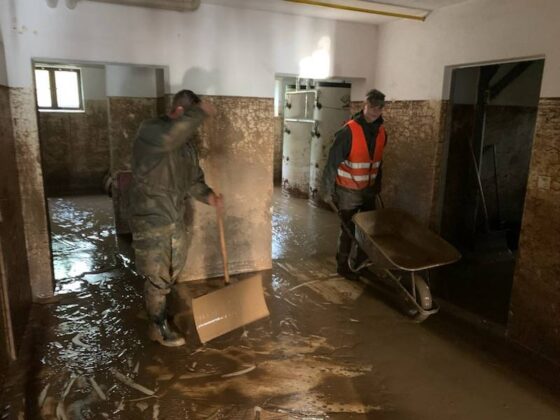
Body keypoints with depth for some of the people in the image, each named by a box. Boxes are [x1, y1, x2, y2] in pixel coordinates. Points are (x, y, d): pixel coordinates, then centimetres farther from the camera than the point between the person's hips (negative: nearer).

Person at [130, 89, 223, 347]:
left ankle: (159, 313, 43)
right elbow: (168, 138, -41)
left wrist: (207, 195, -9)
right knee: (157, 278, 4)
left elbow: (193, 179, 12)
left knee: (172, 275, 21)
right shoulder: (150, 131, -16)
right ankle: (159, 327, 22)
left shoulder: (186, 143, 9)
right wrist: (198, 112, -30)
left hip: (176, 220, 8)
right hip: (150, 222, -8)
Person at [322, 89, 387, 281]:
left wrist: (377, 185, 18)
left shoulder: (381, 132, 2)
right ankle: (342, 266, 21)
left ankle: (360, 263, 30)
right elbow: (333, 161, -18)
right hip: (348, 191, -6)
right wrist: (328, 190, -19)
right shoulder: (349, 131, -18)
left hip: (369, 190, 6)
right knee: (349, 229, 3)